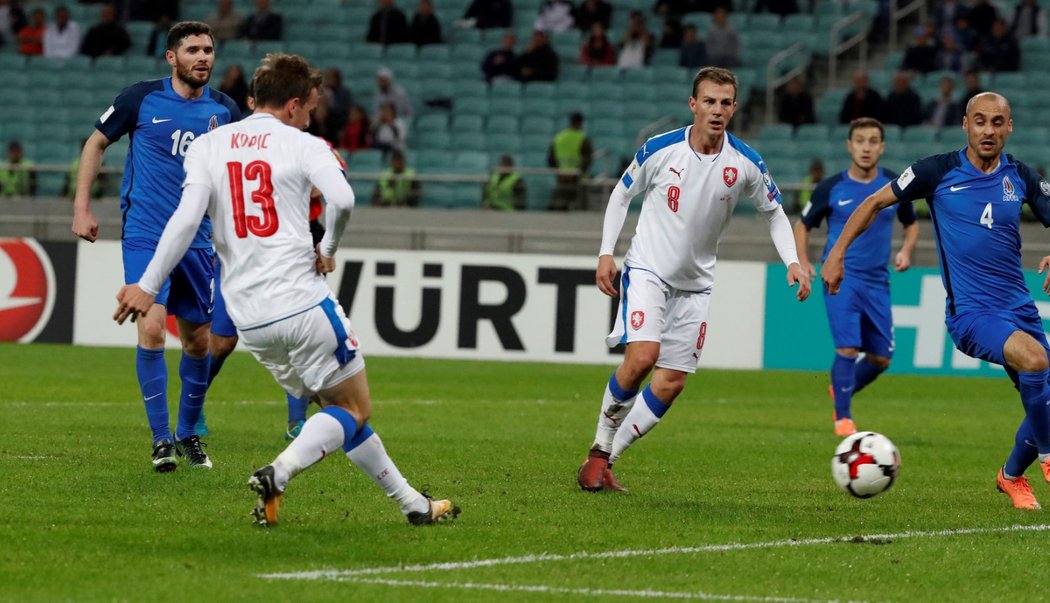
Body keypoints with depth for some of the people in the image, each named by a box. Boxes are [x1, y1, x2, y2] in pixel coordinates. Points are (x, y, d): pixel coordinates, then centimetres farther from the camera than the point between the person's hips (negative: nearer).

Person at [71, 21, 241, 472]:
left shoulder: (224, 110, 4)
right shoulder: (141, 98, -4)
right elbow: (95, 144, 8)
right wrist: (81, 208, 2)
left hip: (196, 240, 4)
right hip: (144, 236, -4)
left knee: (198, 341, 9)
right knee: (152, 328, -18)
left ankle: (188, 434, 29)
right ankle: (161, 439, -9)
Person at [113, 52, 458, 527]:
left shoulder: (208, 146, 8)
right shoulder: (304, 146, -1)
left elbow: (186, 218, -5)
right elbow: (342, 200, -20)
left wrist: (148, 286, -5)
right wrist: (328, 250, 0)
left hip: (249, 319, 5)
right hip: (302, 304, -5)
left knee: (341, 408, 18)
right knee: (355, 410, 7)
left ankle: (411, 502, 21)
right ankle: (277, 475, -16)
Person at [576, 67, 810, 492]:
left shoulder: (746, 164, -7)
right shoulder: (659, 150, -11)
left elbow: (774, 214, 9)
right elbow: (621, 195, 5)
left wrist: (792, 262, -6)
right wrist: (606, 253, -3)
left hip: (695, 283, 3)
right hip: (647, 269, -3)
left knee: (672, 382, -2)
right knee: (642, 358, -24)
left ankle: (606, 461, 9)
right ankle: (599, 450, -6)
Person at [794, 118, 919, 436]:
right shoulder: (831, 188, -3)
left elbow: (911, 223, 19)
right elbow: (803, 226, 9)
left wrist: (906, 251, -1)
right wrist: (803, 262, -6)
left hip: (877, 281, 3)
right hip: (841, 276, -3)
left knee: (881, 359, 6)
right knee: (848, 348, -16)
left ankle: (841, 391, 34)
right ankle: (843, 417, -2)